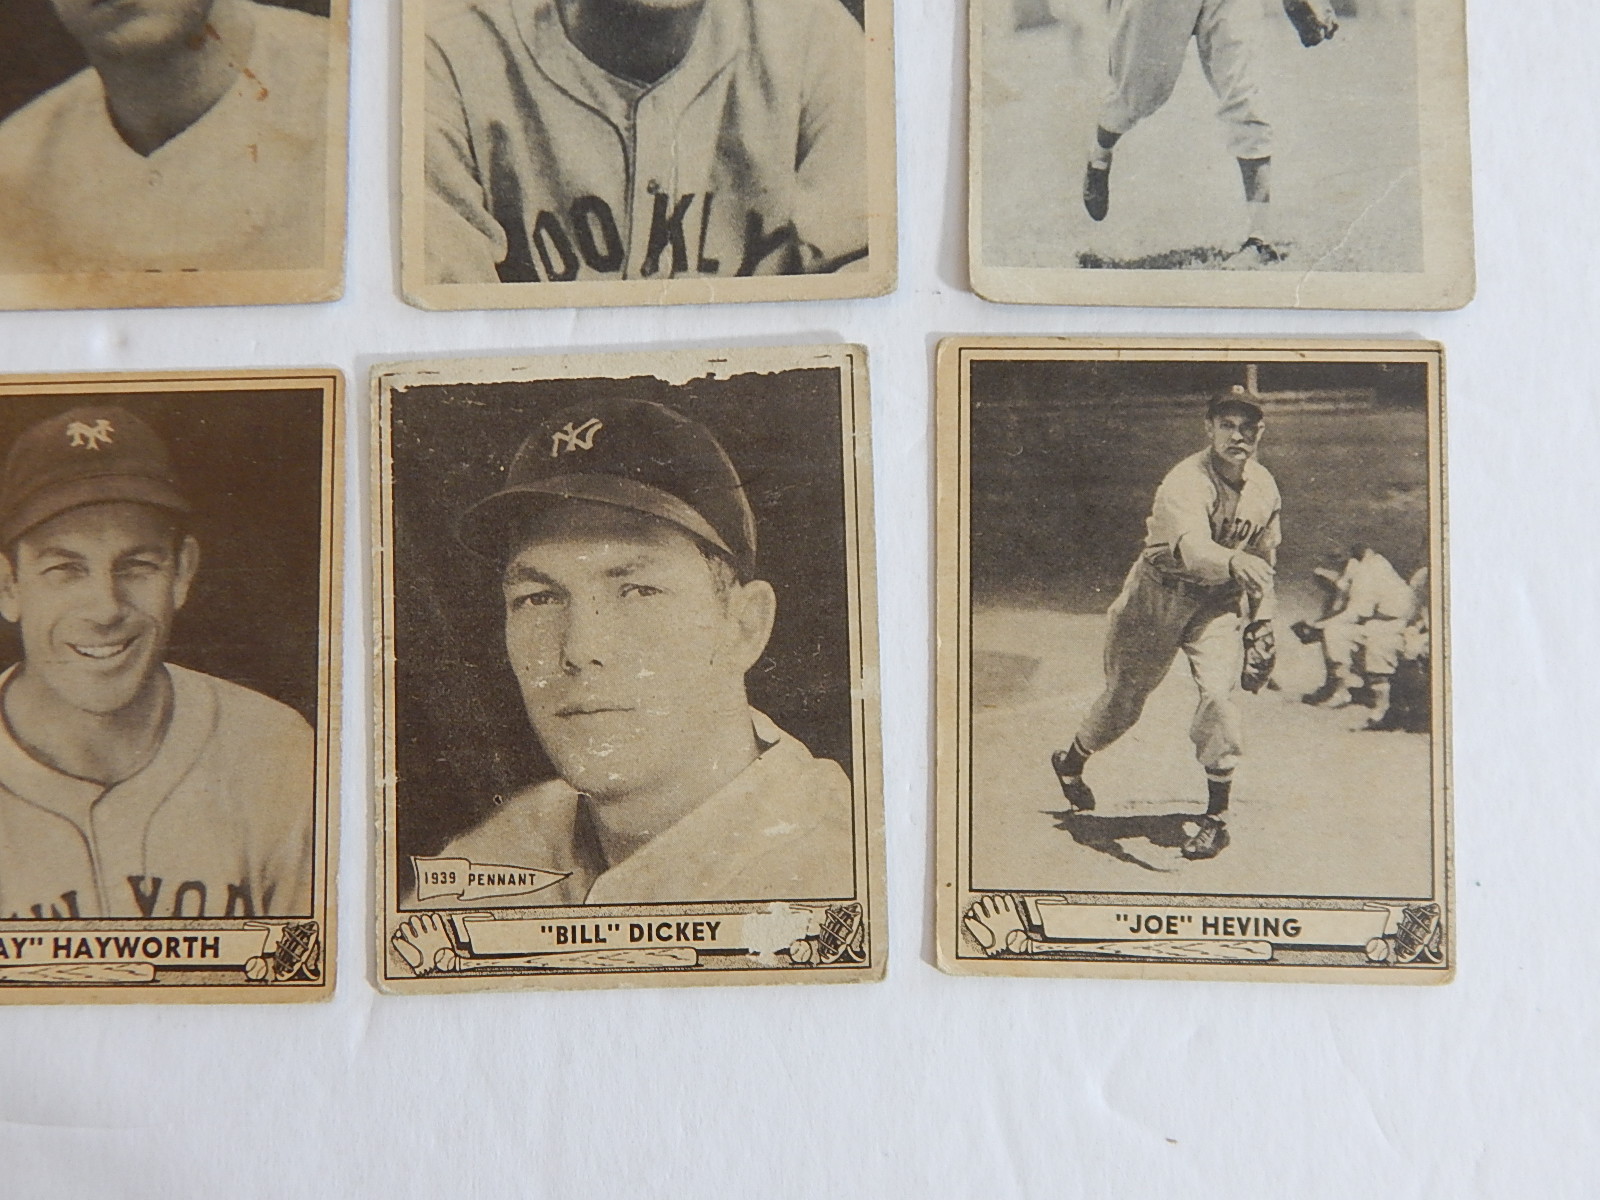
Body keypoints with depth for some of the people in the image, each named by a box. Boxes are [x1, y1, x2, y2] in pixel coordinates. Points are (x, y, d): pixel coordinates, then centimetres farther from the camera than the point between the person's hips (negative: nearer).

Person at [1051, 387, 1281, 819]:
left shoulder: (1265, 487, -3)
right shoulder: (1185, 482, -25)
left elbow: (1264, 560, 11)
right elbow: (1193, 547, -44)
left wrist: (1262, 621, 6)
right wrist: (1234, 561, -64)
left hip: (1220, 602, 4)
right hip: (1160, 596, -3)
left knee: (1218, 692, -17)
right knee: (1126, 695, 9)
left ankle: (1217, 809, -4)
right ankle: (1071, 762, 37)